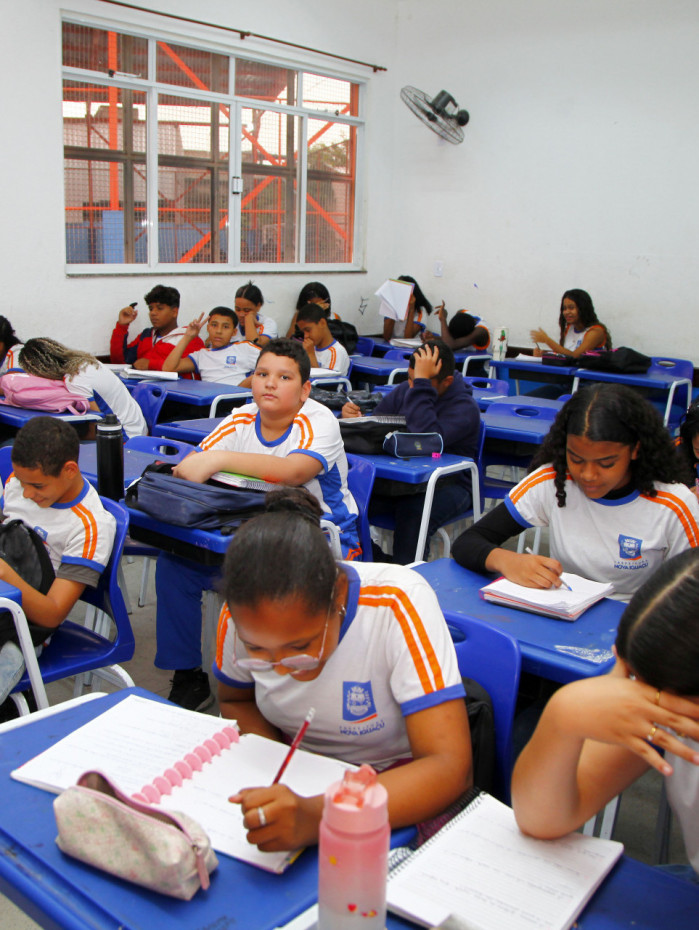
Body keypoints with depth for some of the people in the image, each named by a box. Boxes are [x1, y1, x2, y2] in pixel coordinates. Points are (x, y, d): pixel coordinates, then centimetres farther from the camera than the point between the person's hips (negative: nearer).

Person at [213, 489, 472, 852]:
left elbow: (449, 767, -33)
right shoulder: (243, 616, -16)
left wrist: (316, 817, -47)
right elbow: (235, 701, 5)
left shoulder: (398, 604, -29)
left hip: (400, 784, -3)